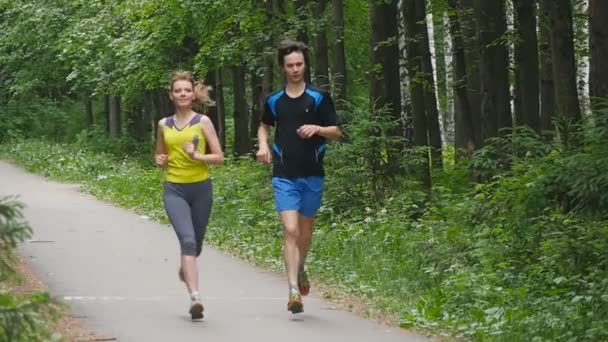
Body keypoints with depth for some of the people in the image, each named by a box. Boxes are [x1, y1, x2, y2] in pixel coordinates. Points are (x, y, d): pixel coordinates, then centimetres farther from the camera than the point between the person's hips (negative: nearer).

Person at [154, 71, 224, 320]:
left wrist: (197, 156, -18)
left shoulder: (203, 122, 0)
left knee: (196, 244, 14)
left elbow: (219, 157, -1)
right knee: (188, 240, -19)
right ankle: (195, 297, -26)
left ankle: (185, 270, 50)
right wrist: (160, 161, -1)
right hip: (174, 190, 0)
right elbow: (159, 155, 22)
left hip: (201, 188, 0)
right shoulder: (164, 125, 7)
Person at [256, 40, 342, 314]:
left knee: (305, 231, 14)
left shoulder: (318, 98, 0)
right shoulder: (274, 101, 5)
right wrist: (263, 145, 5)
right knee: (290, 230, -14)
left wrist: (317, 129, -17)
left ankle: (300, 269, 44)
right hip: (284, 176, -1)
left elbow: (336, 132, 3)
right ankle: (294, 291, -18)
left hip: (312, 175, 1)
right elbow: (264, 126, 24)